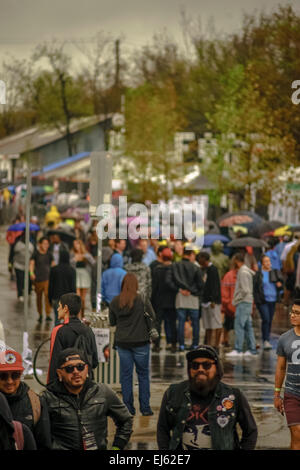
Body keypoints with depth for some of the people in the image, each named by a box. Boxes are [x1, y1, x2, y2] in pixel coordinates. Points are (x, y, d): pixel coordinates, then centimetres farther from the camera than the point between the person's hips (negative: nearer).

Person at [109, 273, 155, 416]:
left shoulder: (115, 302, -2)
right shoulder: (143, 300, -11)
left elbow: (112, 322, 6)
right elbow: (152, 317, -1)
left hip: (122, 343, 2)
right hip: (141, 342, -2)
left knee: (126, 375, 9)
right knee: (143, 374, 9)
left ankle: (128, 408, 10)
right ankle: (145, 408, 9)